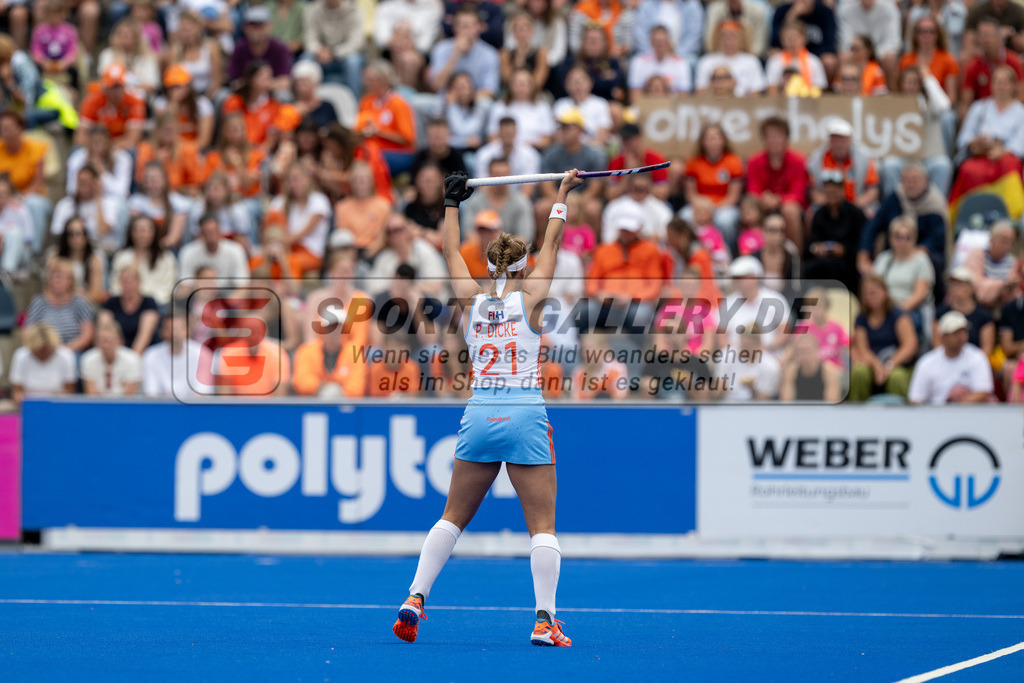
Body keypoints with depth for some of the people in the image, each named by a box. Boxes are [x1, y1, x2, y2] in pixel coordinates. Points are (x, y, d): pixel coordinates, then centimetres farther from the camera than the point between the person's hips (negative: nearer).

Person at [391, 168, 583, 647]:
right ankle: (545, 621, -10)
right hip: (525, 416, -3)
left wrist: (452, 203, 31)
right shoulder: (530, 300, -1)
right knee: (542, 526, -1)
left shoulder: (473, 301, 6)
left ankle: (415, 599, 3)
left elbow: (451, 253, 20)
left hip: (479, 416, 3)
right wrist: (562, 196, 20)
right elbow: (551, 246, 9)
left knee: (453, 517, 14)